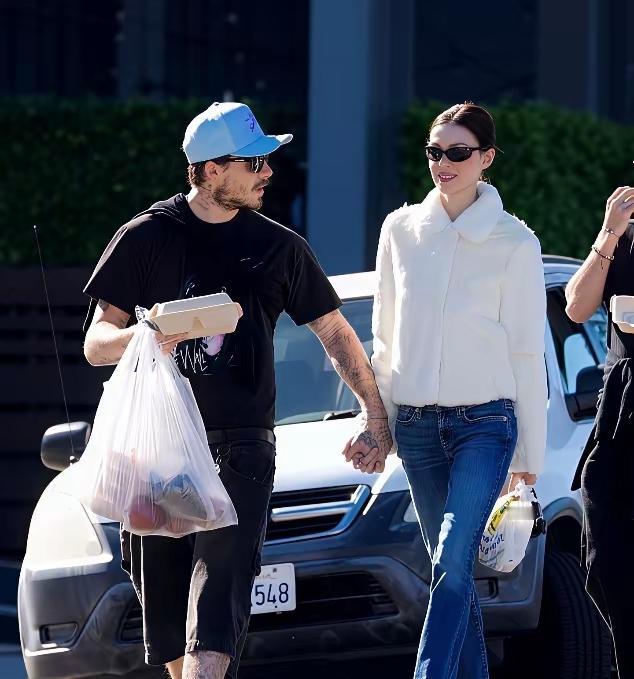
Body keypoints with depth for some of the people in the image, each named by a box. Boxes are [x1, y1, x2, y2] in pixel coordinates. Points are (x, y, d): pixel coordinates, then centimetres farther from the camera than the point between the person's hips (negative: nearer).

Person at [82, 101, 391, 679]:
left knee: (220, 593, -17)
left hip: (240, 449, 0)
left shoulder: (278, 247, 12)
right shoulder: (146, 237, 6)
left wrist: (375, 415, 15)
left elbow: (336, 333, 20)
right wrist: (143, 337, -19)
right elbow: (96, 343, 3)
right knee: (164, 603, 0)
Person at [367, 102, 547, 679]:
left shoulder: (514, 242, -3)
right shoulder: (401, 230, 7)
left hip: (486, 421, -4)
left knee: (452, 564, -17)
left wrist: (530, 452, 0)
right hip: (416, 425, 4)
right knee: (450, 569, 8)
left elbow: (528, 351, 0)